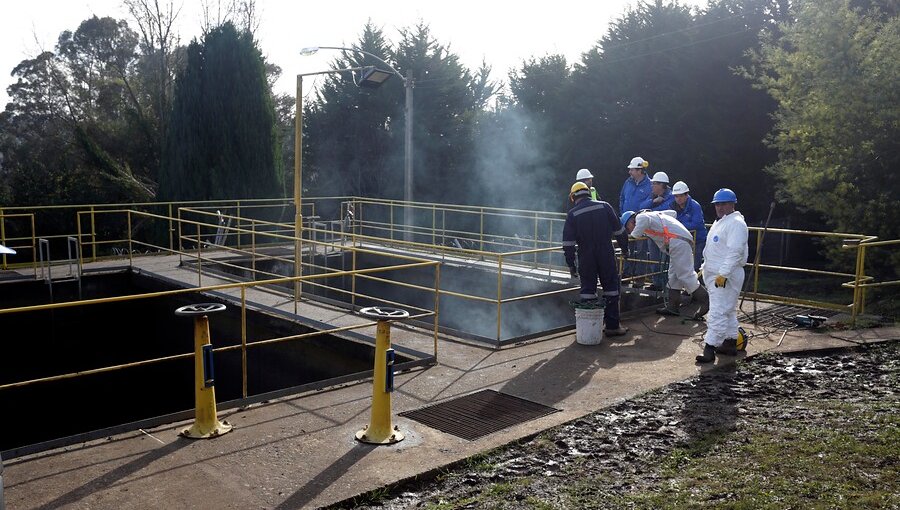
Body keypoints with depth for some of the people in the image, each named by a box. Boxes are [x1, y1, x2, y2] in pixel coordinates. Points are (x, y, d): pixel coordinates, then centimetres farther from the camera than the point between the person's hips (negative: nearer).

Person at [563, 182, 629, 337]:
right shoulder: (604, 206, 0)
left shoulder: (572, 214, -2)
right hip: (607, 256, 0)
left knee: (587, 289, 9)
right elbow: (618, 230, 5)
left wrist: (571, 264, 1)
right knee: (611, 288, 9)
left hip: (586, 259, 0)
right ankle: (612, 326, 11)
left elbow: (568, 242, -5)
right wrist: (625, 246, 19)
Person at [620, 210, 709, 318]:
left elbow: (636, 234, -13)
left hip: (678, 241, -10)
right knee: (673, 275, 12)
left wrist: (632, 233, 8)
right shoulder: (654, 214, 27)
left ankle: (706, 302, -12)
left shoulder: (641, 217, 1)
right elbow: (673, 213, 34)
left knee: (685, 274, -11)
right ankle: (672, 307, 15)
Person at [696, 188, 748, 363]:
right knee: (728, 311, 17)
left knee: (718, 312, -13)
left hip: (725, 276, -11)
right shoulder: (720, 222, 19)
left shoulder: (736, 223, -14)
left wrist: (723, 274, -28)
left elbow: (735, 251, -24)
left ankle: (710, 348, -15)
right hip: (715, 274, 11)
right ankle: (730, 343, 26)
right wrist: (705, 267, 24)